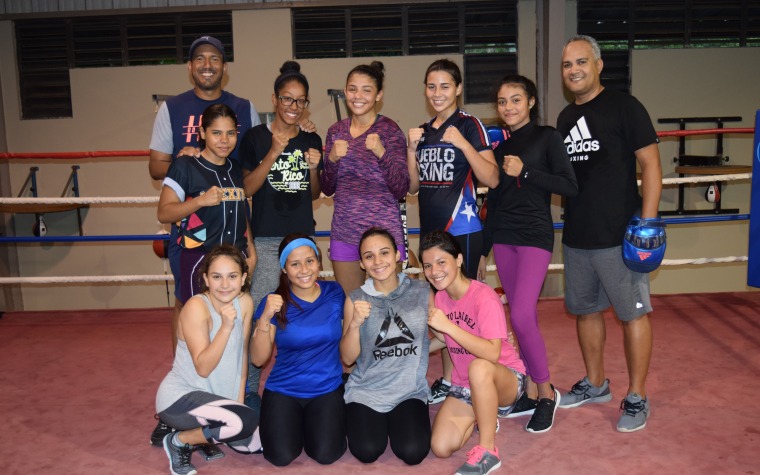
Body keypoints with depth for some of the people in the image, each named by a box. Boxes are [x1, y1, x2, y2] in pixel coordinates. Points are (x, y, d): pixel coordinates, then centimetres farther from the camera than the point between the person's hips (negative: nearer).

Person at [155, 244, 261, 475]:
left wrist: (239, 398, 1)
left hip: (216, 396, 7)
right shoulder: (196, 307, -24)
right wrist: (226, 327, -36)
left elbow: (242, 353, 4)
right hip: (179, 397, -7)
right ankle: (178, 440, -3)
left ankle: (199, 429, 23)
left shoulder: (245, 302, -5)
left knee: (256, 444, 5)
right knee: (246, 421, -28)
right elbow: (203, 368, -27)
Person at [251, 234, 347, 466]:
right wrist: (265, 318, -22)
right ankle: (297, 422, 17)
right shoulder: (275, 302, -7)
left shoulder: (335, 293, -4)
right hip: (283, 390, 0)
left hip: (328, 389, 0)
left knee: (326, 455, -17)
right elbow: (258, 359, -12)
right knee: (281, 457, -16)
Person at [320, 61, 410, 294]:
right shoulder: (336, 131, 8)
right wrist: (332, 159, -8)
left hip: (384, 231, -4)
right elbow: (327, 189, 10)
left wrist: (382, 153, -22)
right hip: (344, 232, 4)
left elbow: (401, 190, -9)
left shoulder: (390, 130, -5)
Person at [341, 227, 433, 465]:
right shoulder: (356, 300, -5)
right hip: (366, 390, 0)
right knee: (367, 452, -17)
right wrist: (355, 323, -21)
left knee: (413, 453, -18)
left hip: (410, 390, 0)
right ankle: (354, 418, 16)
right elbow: (348, 358, -6)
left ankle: (396, 420, 15)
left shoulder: (422, 291, -4)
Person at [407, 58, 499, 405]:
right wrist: (411, 149, -2)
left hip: (461, 229, -7)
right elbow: (413, 186, 11)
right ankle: (447, 379, 25)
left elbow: (492, 179, -15)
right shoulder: (423, 131, 13)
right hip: (430, 229, 7)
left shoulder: (469, 125, -5)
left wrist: (463, 144, -24)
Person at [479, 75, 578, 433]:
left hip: (535, 236, -5)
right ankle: (532, 393, 17)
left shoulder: (547, 137, -1)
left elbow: (570, 186, -8)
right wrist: (483, 249, 19)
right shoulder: (499, 145, 14)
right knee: (522, 318, 7)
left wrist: (524, 171, -15)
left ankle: (546, 392, 3)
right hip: (503, 238, 5)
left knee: (522, 316, -15)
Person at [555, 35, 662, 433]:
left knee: (633, 313, 2)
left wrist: (647, 224, -16)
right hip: (576, 235, 7)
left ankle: (637, 397, 16)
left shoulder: (623, 107, -6)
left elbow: (650, 164, -10)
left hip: (619, 235, -7)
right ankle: (595, 384, 32)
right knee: (585, 310, 15)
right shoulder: (565, 118, 12)